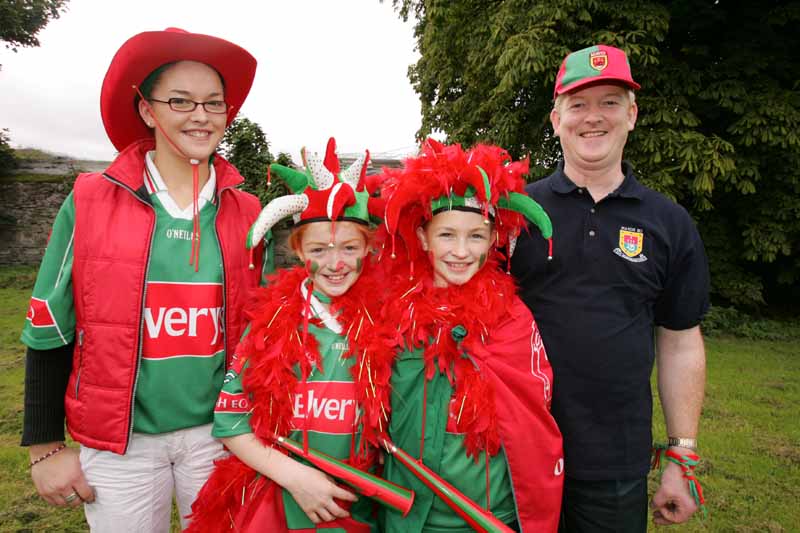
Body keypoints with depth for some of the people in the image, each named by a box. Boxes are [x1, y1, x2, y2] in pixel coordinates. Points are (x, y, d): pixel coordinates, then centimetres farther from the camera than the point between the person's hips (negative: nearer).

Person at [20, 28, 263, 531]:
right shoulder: (89, 202, -8)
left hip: (217, 432, 2)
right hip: (119, 442, -1)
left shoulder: (246, 213, -2)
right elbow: (50, 329, -1)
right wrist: (47, 446, 0)